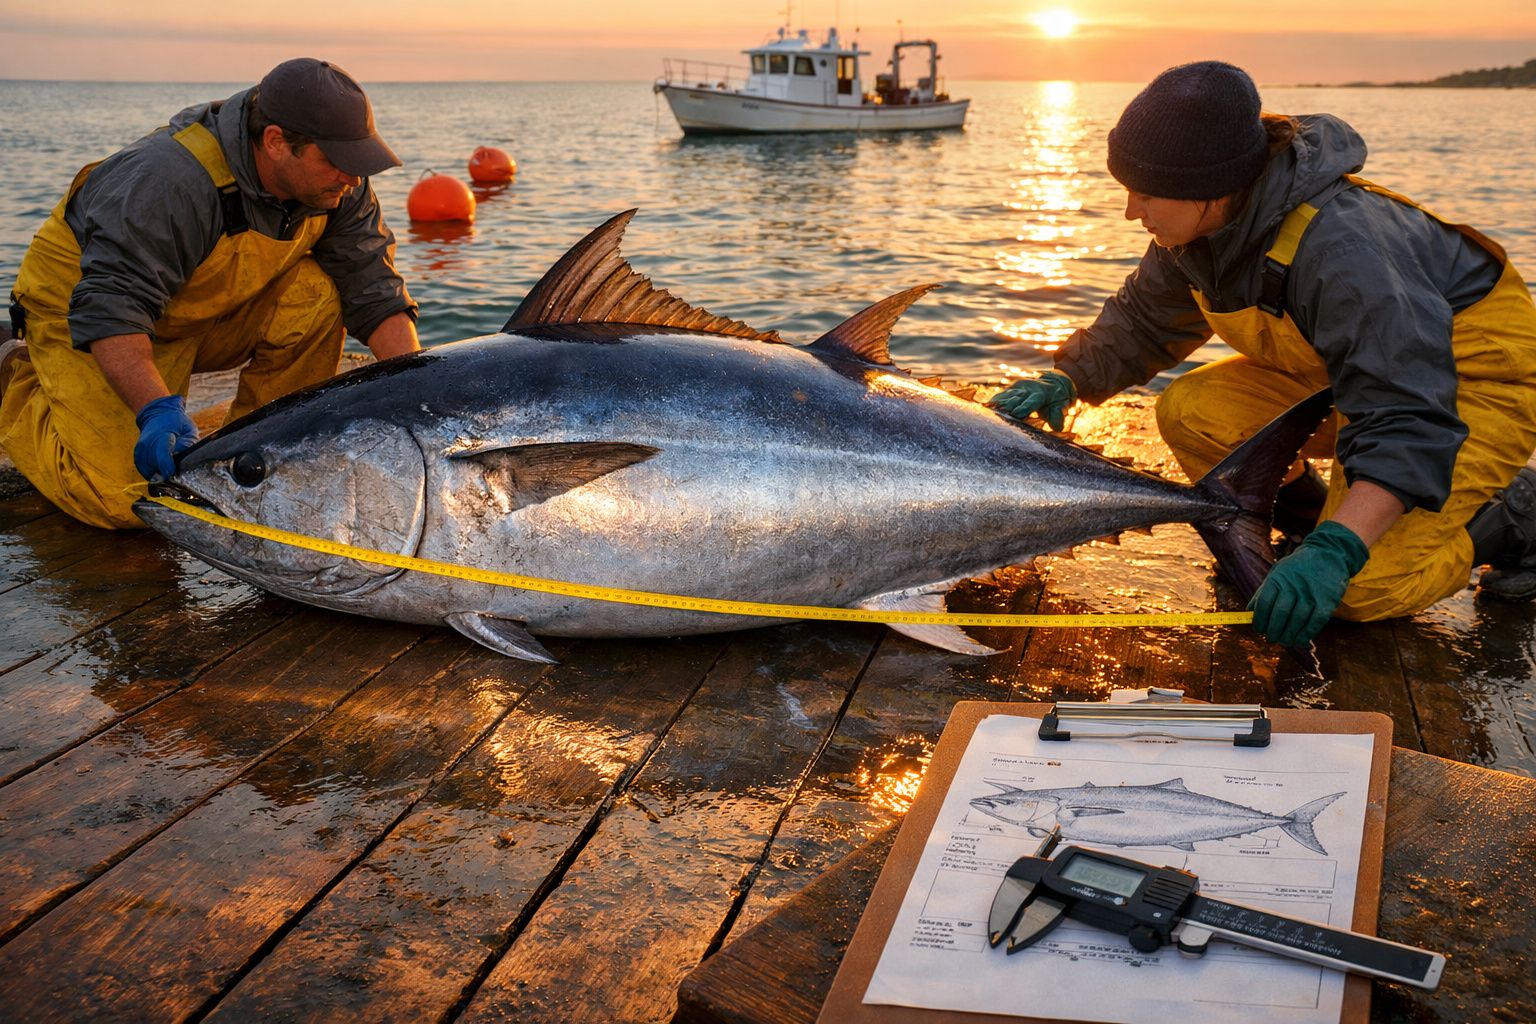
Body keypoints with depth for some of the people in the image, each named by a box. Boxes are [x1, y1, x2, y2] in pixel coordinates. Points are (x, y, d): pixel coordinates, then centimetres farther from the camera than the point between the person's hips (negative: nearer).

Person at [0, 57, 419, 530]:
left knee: (314, 295, -23)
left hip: (208, 312, 6)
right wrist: (157, 409, -52)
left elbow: (374, 288, -12)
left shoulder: (337, 184, -14)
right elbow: (109, 308, -38)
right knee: (121, 500, -19)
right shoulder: (171, 183, -34)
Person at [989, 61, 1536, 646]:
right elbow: (1141, 322, 7)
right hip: (1347, 374, 8)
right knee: (1189, 412, -14)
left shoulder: (1339, 251, -37)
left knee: (1362, 589, -24)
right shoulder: (1205, 226, -11)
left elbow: (1412, 423, -40)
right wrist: (1066, 380, -12)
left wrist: (1336, 550, -52)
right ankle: (1301, 514, 11)